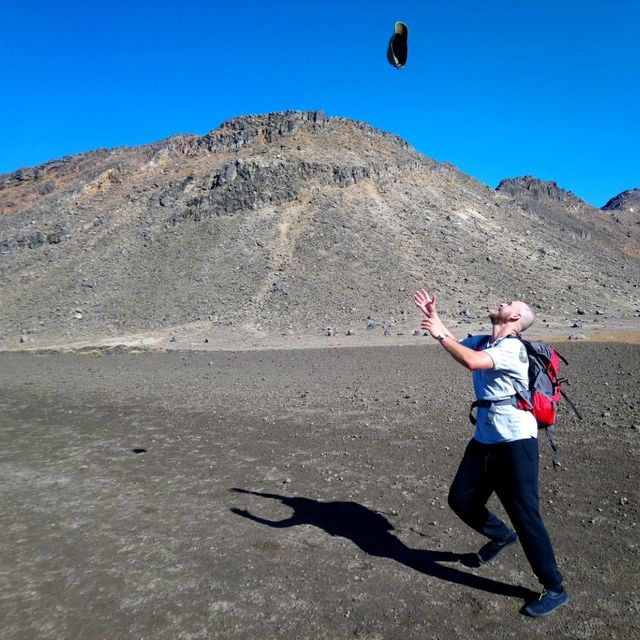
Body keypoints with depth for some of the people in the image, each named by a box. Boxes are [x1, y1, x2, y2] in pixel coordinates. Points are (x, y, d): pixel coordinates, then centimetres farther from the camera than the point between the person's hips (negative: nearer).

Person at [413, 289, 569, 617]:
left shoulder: (514, 349, -18)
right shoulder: (482, 342, 8)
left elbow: (471, 361, -34)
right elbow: (455, 345, 20)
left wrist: (440, 333, -22)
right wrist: (433, 316, 10)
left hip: (516, 442, -8)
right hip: (484, 439, 8)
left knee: (525, 514, -1)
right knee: (461, 499, 13)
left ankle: (555, 589, 18)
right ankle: (501, 535, 40)